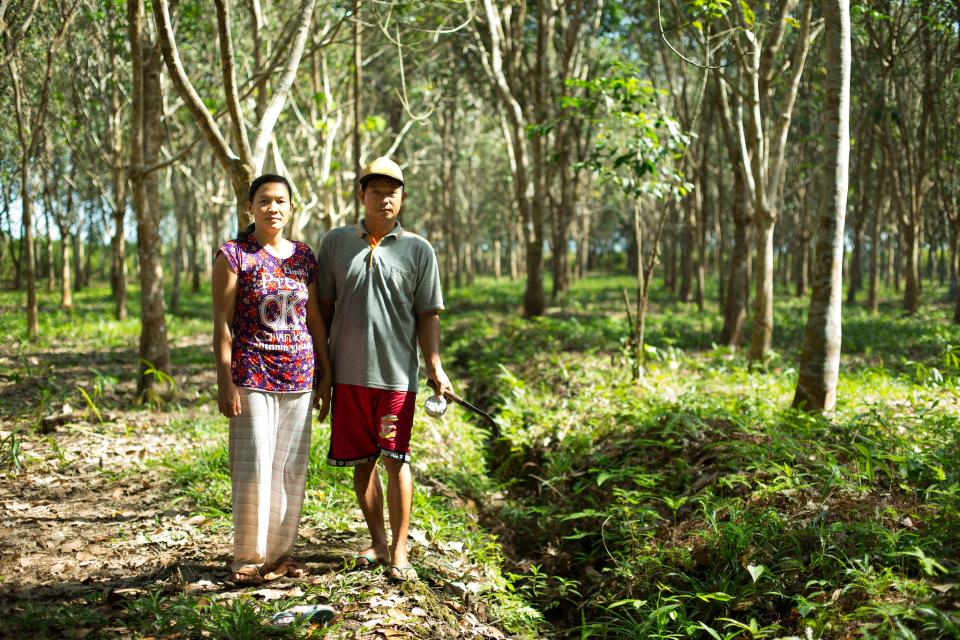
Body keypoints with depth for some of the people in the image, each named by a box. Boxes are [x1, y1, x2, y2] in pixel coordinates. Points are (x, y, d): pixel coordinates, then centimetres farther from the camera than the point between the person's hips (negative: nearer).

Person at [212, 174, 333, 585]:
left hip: (299, 377, 4)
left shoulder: (304, 257, 10)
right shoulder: (233, 255, -3)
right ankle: (249, 557, 11)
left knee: (292, 468, 8)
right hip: (251, 376, -4)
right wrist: (225, 381, -12)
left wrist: (326, 375, 11)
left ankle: (280, 551, 21)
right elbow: (222, 322, -6)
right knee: (254, 467, -2)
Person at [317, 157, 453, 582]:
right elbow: (323, 307, 10)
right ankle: (377, 542, 26)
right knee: (361, 461, 11)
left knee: (395, 461, -2)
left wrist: (434, 367, -6)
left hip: (396, 373, -2)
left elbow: (428, 315, 4)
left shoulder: (418, 250, 3)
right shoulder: (336, 242, 7)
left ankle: (399, 552, 8)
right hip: (347, 372, 2)